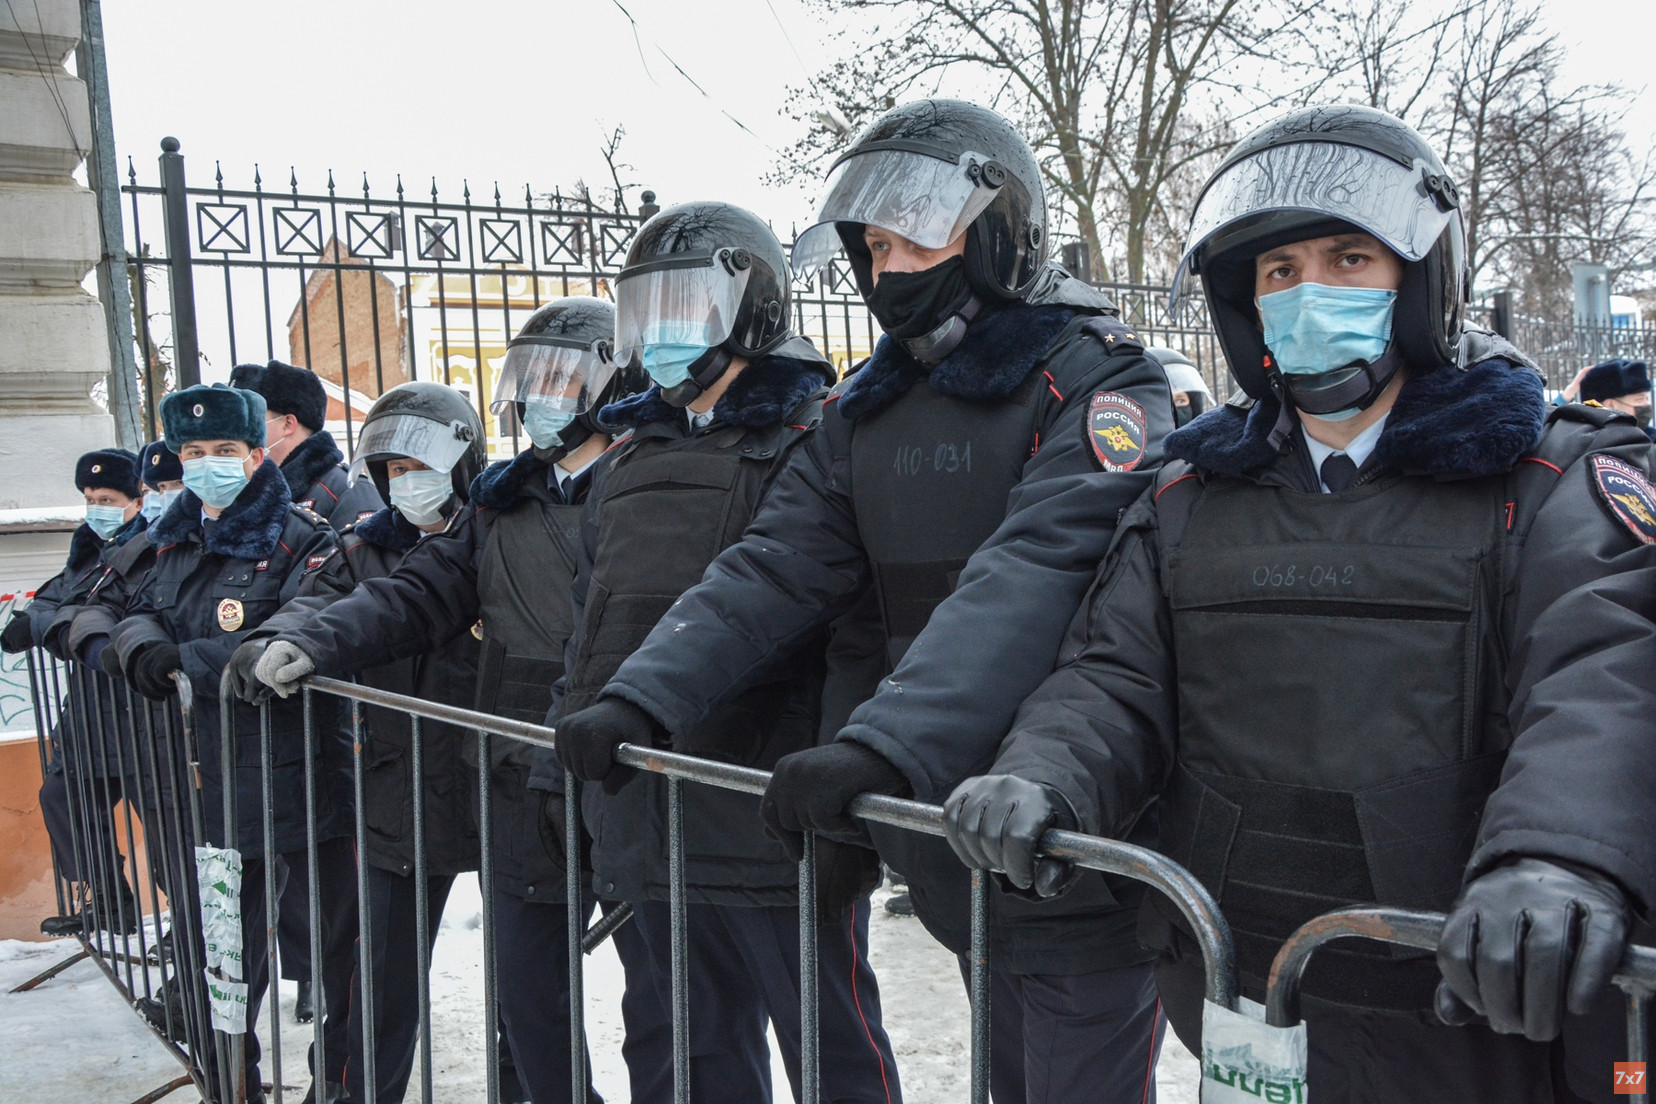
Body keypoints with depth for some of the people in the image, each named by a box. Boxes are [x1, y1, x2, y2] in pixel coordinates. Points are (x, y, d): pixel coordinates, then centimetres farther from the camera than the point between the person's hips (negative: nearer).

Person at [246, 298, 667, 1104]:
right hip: (527, 798, 7)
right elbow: (420, 595, 9)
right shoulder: (503, 504, 14)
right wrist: (315, 642, -5)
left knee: (660, 1005, 6)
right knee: (528, 1004, 21)